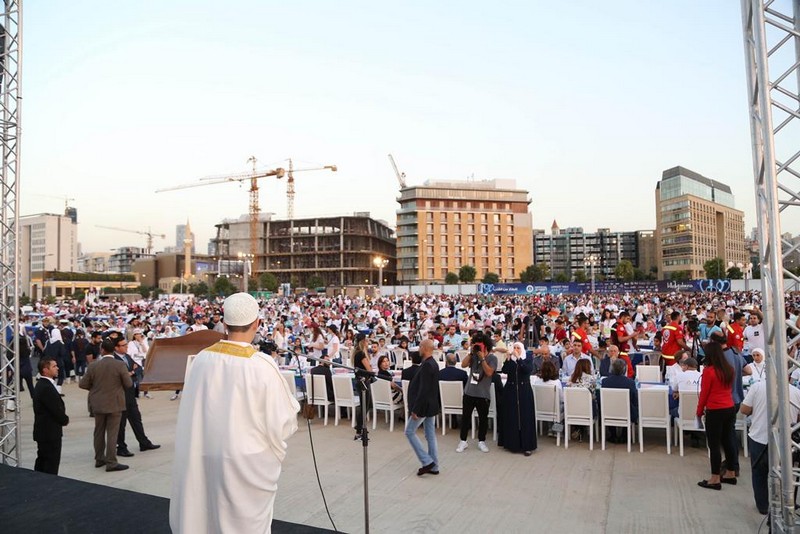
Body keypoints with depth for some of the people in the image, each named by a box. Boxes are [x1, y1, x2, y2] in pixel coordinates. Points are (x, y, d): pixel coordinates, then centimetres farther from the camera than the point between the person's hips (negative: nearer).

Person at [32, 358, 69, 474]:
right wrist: (65, 419, -5)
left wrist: (63, 416, 1)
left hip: (43, 431, 10)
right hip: (50, 432, -10)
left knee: (42, 461, 18)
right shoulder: (47, 388, -23)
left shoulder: (41, 385, 10)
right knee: (51, 465, -2)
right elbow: (56, 410, -21)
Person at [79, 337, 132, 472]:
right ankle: (111, 462, 3)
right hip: (114, 404, -3)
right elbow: (128, 384, -10)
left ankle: (99, 459, 27)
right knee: (112, 433, 2)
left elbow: (82, 384, -2)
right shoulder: (120, 365, -15)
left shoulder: (93, 365, -7)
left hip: (98, 404, 3)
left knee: (99, 431, 17)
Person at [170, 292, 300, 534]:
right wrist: (291, 412, 7)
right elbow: (282, 423, -14)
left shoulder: (202, 358, -8)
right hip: (247, 462, -4)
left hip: (201, 459, 5)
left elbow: (192, 412, 4)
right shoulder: (263, 365, -21)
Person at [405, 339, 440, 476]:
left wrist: (415, 409, -21)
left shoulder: (426, 365, -22)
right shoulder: (434, 364, 8)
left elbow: (423, 390, -25)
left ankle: (427, 461, 2)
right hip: (431, 405, 9)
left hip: (423, 406, -9)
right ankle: (433, 466, 19)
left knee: (410, 432, 3)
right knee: (430, 435, 13)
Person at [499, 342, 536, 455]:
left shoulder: (528, 360, 4)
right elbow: (504, 371, -12)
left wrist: (518, 358, -24)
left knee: (525, 417, -3)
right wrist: (508, 358, -23)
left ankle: (527, 446, 1)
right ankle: (512, 443, 12)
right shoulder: (509, 360, 7)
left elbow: (528, 370, -18)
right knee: (511, 417, 1)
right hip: (511, 391, 2)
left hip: (524, 392, -1)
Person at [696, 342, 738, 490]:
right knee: (726, 441, 17)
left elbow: (704, 393, -10)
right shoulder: (729, 369, 2)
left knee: (714, 444, 0)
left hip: (715, 411, -7)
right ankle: (730, 474, 28)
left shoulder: (709, 371, -16)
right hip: (730, 409, 7)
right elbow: (729, 388, 13)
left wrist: (699, 411, 2)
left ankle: (715, 479, 5)